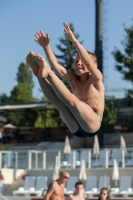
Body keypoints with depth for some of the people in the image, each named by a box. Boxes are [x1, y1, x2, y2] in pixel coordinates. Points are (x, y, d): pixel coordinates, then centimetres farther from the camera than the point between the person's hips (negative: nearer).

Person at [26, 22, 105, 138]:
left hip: (92, 125, -5)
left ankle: (47, 73, -38)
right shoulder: (73, 79, 16)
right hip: (76, 128, 5)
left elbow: (88, 61, -18)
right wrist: (46, 47, -13)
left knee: (72, 100, -31)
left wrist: (74, 40, -29)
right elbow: (56, 66, 1)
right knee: (58, 102, -23)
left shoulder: (96, 79, 2)